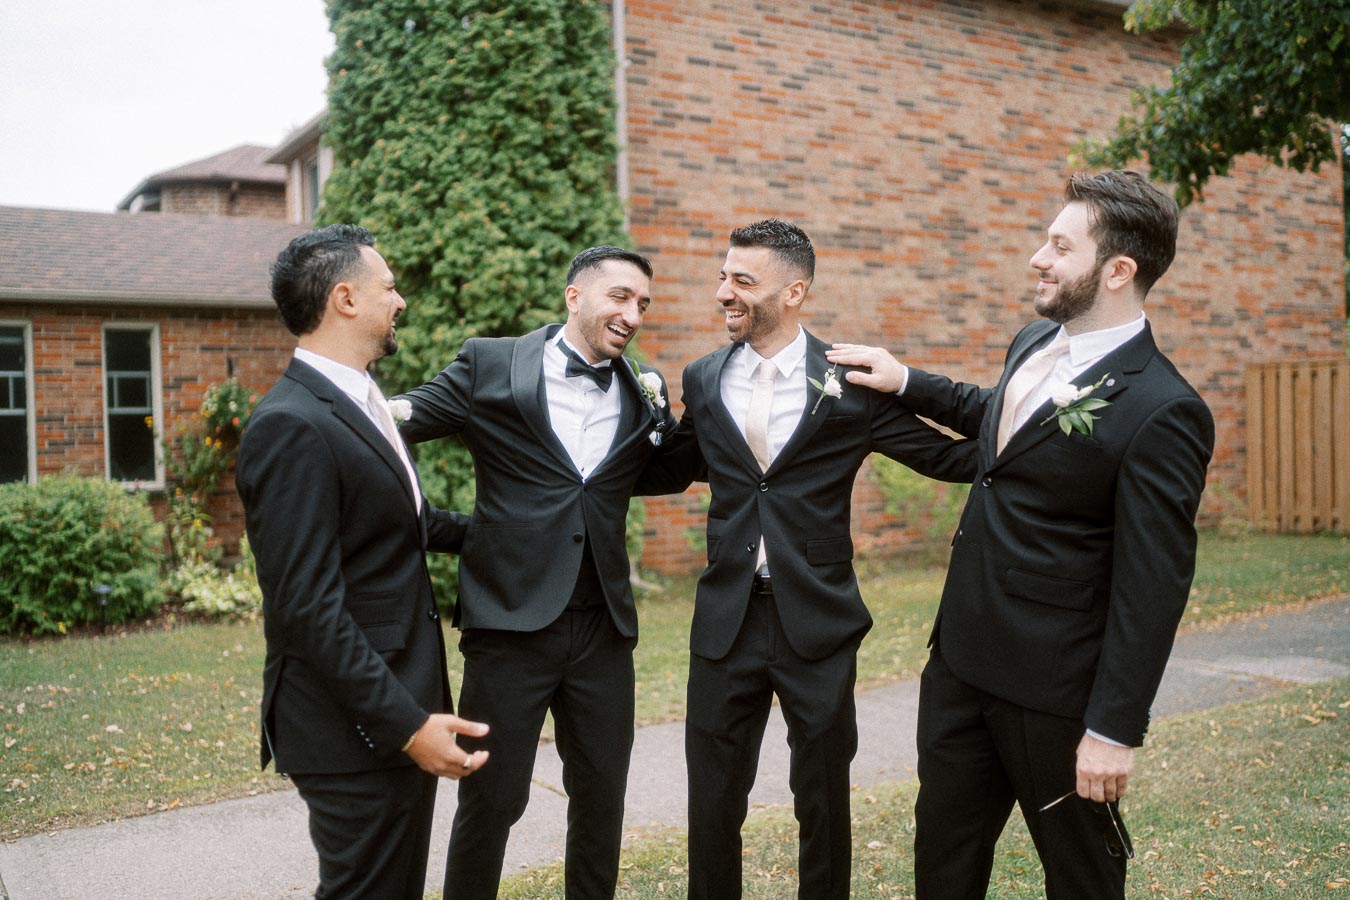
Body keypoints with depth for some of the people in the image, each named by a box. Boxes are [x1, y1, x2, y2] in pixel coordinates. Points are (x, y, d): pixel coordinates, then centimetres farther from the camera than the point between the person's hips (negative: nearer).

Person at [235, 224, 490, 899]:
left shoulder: (356, 403, 10)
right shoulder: (291, 426, -21)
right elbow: (307, 608, -24)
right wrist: (406, 723, -24)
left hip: (402, 706, 9)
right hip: (358, 730, -9)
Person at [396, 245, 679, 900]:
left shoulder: (643, 391, 7)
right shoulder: (489, 366, -4)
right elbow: (391, 422, -8)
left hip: (603, 629, 4)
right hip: (511, 622, -4)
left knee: (602, 796, 15)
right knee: (491, 799, 7)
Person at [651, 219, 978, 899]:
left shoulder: (852, 383, -6)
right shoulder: (703, 379, 4)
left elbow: (950, 458, -2)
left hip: (818, 620, -2)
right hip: (727, 618, 2)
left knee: (824, 800, 14)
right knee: (713, 800, 11)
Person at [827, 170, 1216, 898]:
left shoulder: (1160, 411, -21)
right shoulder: (1033, 344, 5)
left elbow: (1152, 587, -21)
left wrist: (1114, 729, -19)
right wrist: (908, 383, 20)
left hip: (1052, 692, -7)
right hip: (960, 659, 8)